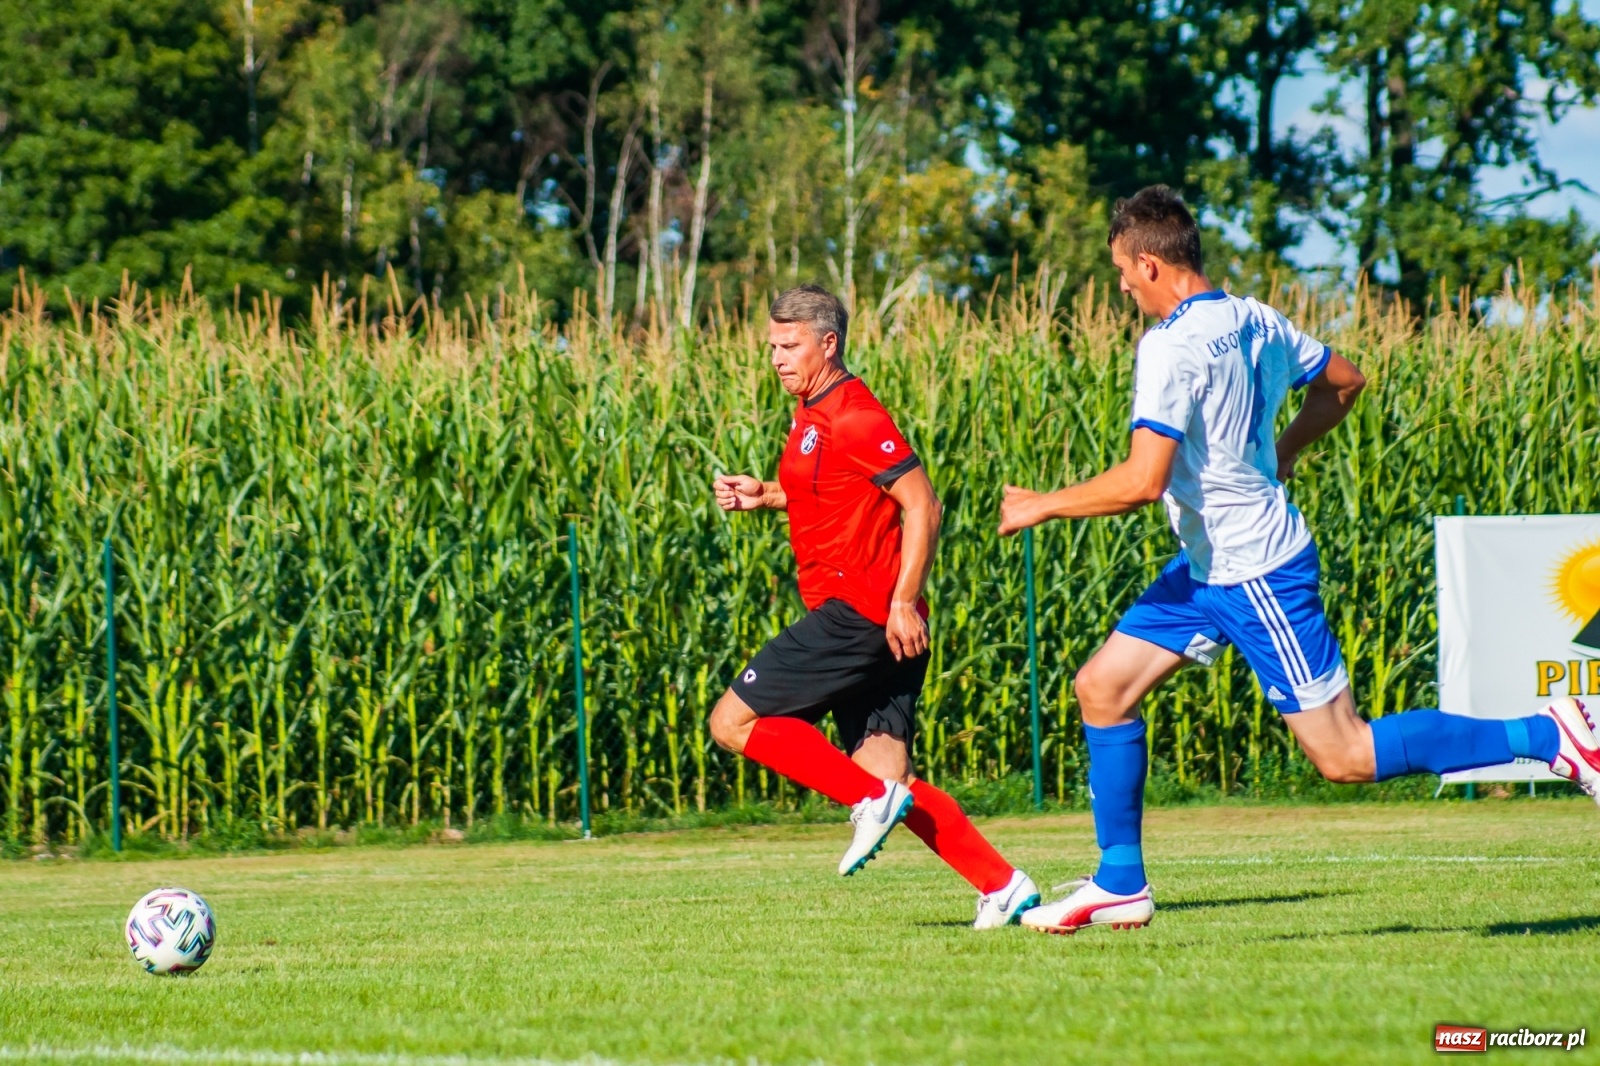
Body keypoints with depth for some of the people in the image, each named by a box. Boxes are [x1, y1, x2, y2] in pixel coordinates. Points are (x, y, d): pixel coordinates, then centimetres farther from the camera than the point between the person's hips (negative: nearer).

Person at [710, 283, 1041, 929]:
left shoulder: (853, 417, -12)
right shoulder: (812, 415, 17)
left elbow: (922, 505, -17)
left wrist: (904, 602, -22)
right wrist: (764, 495, 18)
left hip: (858, 614, -10)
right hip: (868, 626, 10)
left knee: (732, 721, -7)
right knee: (889, 779, 4)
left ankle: (872, 801, -12)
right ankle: (1003, 886, -1)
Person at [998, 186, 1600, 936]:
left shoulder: (1173, 347, -22)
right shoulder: (1253, 321, 4)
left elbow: (1142, 481, -30)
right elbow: (1344, 381, 19)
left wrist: (1042, 506, -16)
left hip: (1258, 576, -10)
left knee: (1343, 756, -4)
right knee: (1102, 687, 9)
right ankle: (1120, 885, 14)